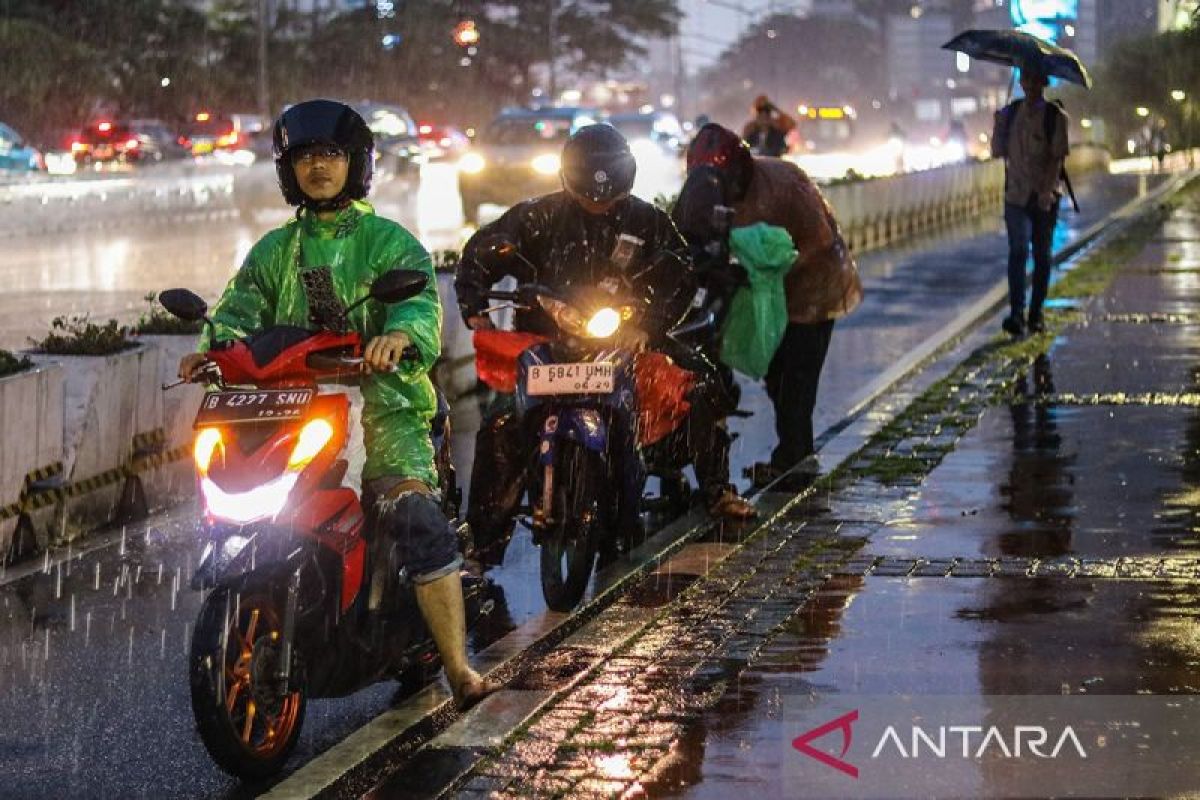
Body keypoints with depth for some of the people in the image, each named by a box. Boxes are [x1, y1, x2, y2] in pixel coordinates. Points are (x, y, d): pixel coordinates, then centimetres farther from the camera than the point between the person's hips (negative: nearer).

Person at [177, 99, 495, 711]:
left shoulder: (390, 241, 10)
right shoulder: (273, 252, 22)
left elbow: (421, 300, -8)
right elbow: (240, 310, 7)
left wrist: (400, 333, -33)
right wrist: (212, 348, -16)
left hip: (379, 400, -3)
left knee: (417, 518, -23)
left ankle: (459, 668, -23)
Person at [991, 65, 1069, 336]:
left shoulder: (1055, 116, -3)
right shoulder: (1010, 113, 8)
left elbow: (1057, 157, -10)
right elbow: (998, 151, 9)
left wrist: (1048, 189, -23)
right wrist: (998, 125, -7)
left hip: (1045, 197, -1)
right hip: (1016, 195, 1)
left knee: (1042, 255, 7)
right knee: (1018, 250, -14)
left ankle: (1036, 314, 19)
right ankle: (1016, 314, -20)